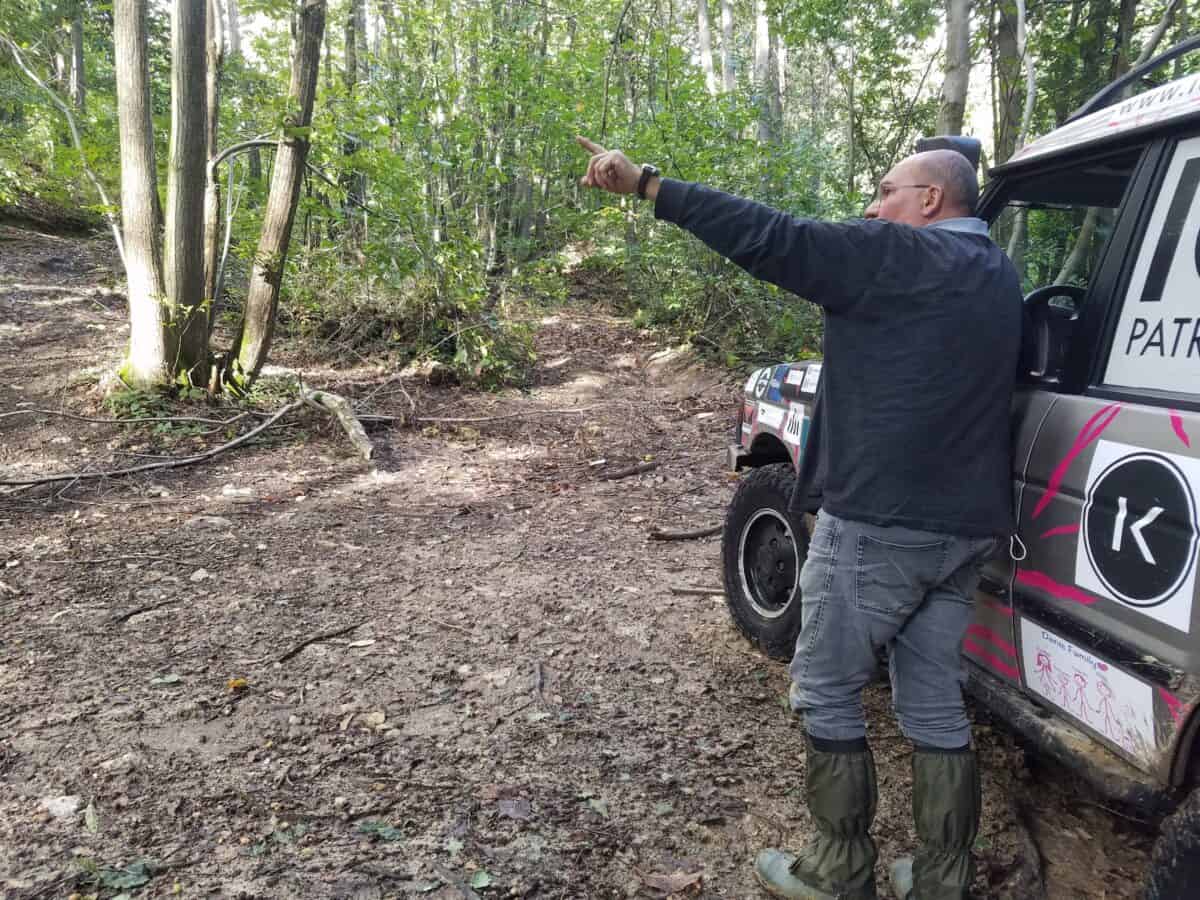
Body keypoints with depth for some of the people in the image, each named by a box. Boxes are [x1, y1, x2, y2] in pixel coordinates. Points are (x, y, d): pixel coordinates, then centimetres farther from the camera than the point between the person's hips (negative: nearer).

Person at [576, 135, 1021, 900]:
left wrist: (645, 183, -14)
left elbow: (768, 236, -17)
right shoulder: (997, 276, 15)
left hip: (880, 523, -8)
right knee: (935, 705, 15)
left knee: (826, 692, 7)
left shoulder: (895, 256, -11)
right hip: (967, 527, 8)